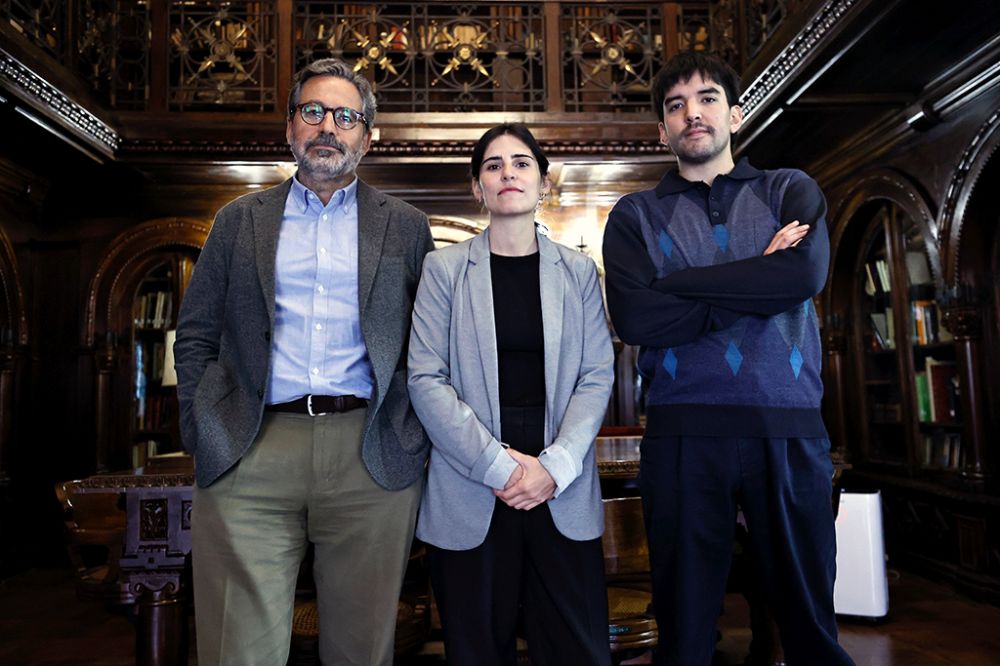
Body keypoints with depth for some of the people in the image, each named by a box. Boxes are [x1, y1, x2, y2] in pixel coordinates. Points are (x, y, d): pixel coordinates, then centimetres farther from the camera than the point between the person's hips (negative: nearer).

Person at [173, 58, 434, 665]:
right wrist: (201, 434, 2)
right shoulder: (240, 221, 14)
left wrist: (416, 434, -1)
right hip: (249, 459, 1)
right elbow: (196, 336, 13)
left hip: (373, 459, 0)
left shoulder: (405, 227, 12)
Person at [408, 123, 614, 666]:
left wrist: (556, 466, -11)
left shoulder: (578, 271, 8)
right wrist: (498, 465, -11)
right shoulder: (444, 268, 3)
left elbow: (597, 375, 2)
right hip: (470, 492, -1)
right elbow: (426, 379, -4)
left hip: (564, 494, 2)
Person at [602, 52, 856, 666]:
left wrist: (677, 284, -8)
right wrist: (758, 283, -7)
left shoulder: (792, 192, 12)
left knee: (809, 615, 11)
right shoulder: (636, 215, 9)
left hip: (790, 428, 1)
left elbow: (807, 273, -10)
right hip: (683, 430, 0)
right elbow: (632, 318, -8)